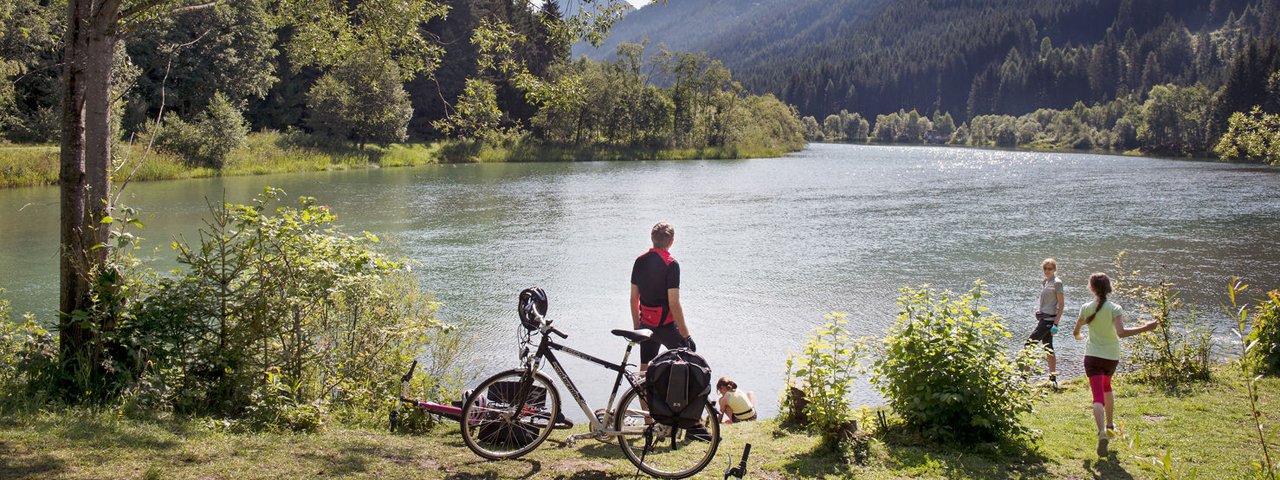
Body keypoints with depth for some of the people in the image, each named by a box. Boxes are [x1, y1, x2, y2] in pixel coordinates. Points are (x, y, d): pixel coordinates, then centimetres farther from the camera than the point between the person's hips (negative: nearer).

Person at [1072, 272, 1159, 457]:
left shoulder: (1086, 308, -3)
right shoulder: (1115, 309, -9)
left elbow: (1076, 330, 12)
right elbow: (1121, 332, -25)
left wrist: (1077, 335, 35)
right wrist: (1145, 328, -24)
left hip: (1093, 355, -2)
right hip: (1112, 356, 2)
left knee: (1098, 396, -11)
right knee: (1106, 386, 30)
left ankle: (1102, 432, -33)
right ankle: (1110, 425, 40)